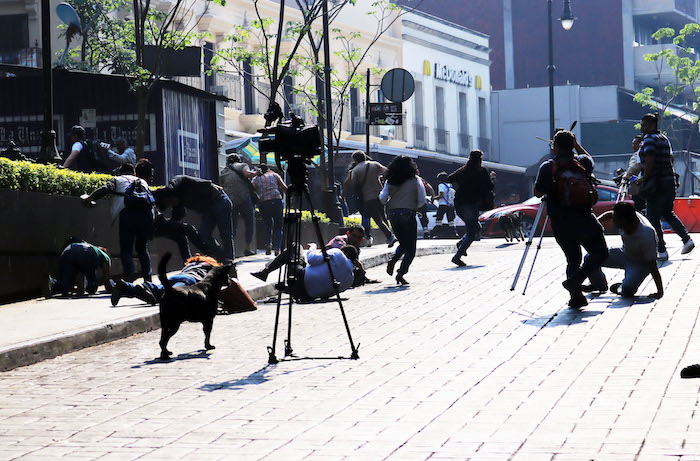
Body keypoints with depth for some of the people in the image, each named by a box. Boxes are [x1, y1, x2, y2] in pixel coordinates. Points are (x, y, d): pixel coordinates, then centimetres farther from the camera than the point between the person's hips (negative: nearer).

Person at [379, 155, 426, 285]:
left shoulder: (390, 182, 6)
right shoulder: (415, 180, -1)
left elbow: (382, 198, 1)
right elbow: (422, 200, -2)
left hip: (393, 215, 4)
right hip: (408, 214, -4)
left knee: (403, 244, 23)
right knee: (410, 248, 4)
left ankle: (392, 261, -2)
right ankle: (401, 273, -9)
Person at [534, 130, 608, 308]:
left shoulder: (547, 167, -2)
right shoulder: (582, 164, 6)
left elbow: (538, 192, 5)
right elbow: (590, 161, 31)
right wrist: (577, 145, 37)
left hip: (560, 223, 1)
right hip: (584, 219, -1)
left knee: (572, 259, 14)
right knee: (600, 252, 11)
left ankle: (576, 296, -5)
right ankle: (575, 280, -12)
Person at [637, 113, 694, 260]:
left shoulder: (649, 139, -13)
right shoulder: (664, 138, 15)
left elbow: (650, 161, -23)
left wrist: (644, 179, -12)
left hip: (656, 182, -9)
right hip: (669, 180, 9)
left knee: (653, 218, -2)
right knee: (668, 214, 20)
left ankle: (661, 251, -2)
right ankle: (687, 239, 9)